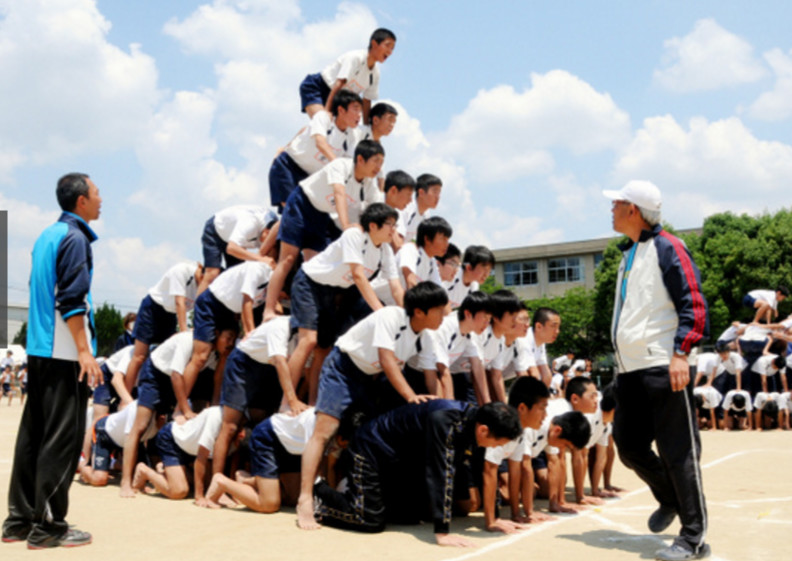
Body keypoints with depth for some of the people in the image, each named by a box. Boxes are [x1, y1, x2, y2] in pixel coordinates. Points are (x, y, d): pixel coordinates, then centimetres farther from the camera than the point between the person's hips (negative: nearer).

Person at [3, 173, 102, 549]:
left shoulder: (47, 236, 16)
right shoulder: (75, 238, -11)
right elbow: (71, 300, -19)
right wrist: (85, 352, -20)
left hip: (39, 349, 9)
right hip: (65, 352, -9)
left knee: (33, 433, 12)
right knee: (62, 437, -4)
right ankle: (48, 526, 0)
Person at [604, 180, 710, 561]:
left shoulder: (667, 248, -6)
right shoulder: (628, 254, 20)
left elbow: (693, 303, -13)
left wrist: (680, 352, -22)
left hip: (662, 366, -9)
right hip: (630, 369, 9)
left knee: (677, 451, -4)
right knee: (628, 445, 12)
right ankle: (670, 500, 36)